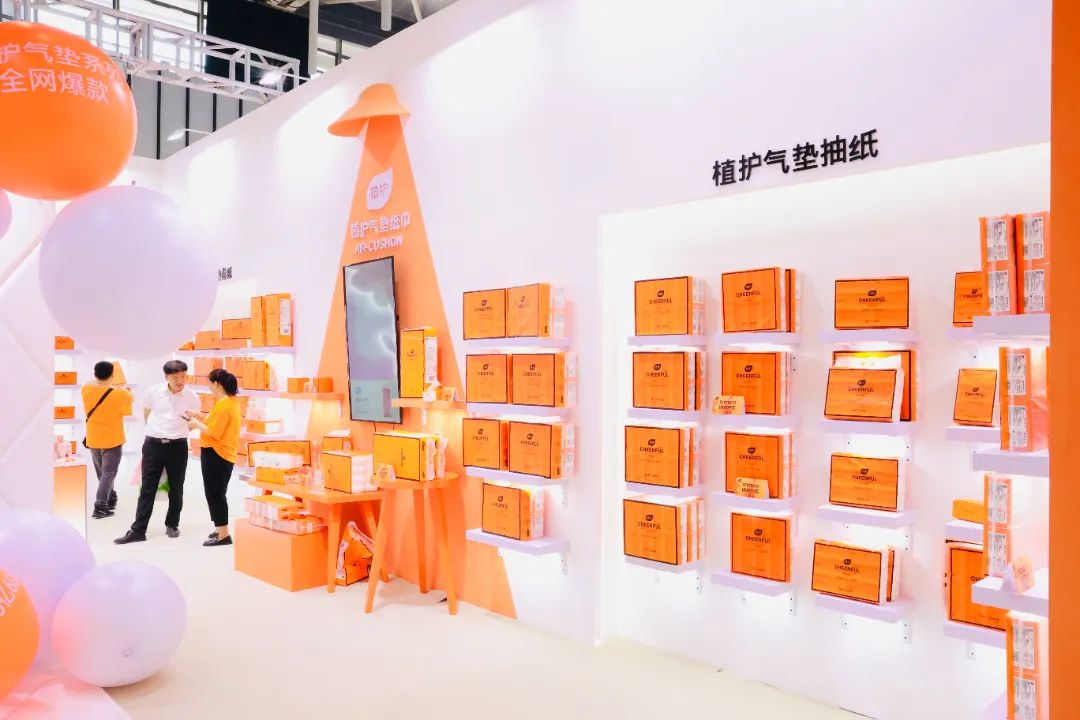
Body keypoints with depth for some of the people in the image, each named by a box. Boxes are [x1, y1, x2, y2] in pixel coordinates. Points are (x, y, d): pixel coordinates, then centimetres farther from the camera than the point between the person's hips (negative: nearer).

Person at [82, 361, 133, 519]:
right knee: (108, 474, -1)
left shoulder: (86, 389, -8)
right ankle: (100, 507, -9)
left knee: (102, 473, 18)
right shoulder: (119, 394, -16)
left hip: (93, 440, 5)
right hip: (112, 441, -4)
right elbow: (131, 398, 7)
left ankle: (111, 500, 32)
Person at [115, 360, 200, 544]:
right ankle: (138, 530, 7)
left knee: (176, 488, 9)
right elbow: (146, 414, 14)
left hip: (178, 447, 0)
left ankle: (172, 525, 26)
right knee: (147, 488, 3)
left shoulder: (192, 397, -5)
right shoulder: (154, 391, -4)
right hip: (153, 445, 0)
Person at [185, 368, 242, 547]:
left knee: (214, 494, -3)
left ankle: (223, 534, 2)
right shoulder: (232, 401, 11)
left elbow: (213, 432, -23)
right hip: (222, 454, 10)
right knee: (217, 493, 18)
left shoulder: (223, 404, -21)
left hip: (216, 454, -10)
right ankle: (220, 529, 28)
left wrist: (197, 424, -9)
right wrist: (201, 417, 10)